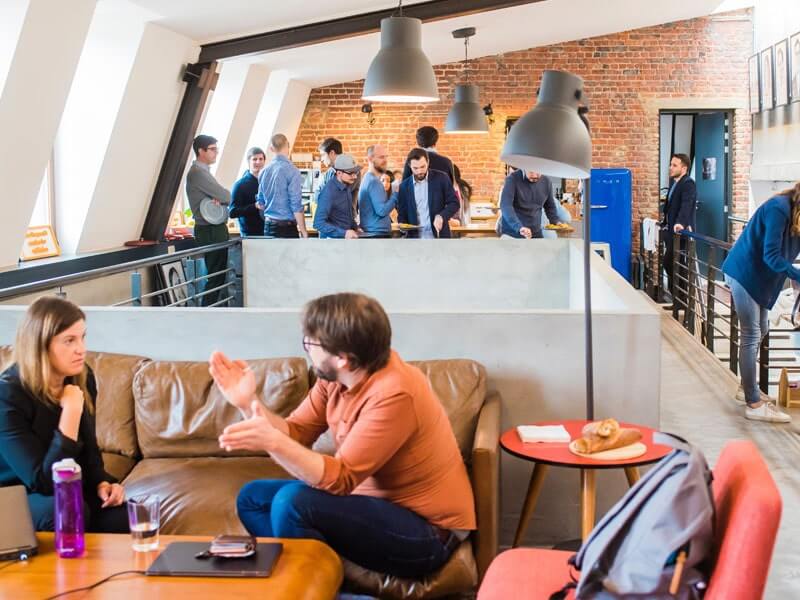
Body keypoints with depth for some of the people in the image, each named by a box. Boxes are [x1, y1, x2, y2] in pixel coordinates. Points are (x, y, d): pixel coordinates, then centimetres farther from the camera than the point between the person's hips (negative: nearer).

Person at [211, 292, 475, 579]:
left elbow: (340, 479, -29)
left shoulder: (393, 395, -28)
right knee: (253, 498, 5)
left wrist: (272, 442, -38)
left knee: (293, 502, -26)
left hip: (426, 531, -9)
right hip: (377, 501, 9)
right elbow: (296, 433, 0)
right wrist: (249, 402, -13)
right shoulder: (336, 376, -3)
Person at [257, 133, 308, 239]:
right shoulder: (292, 171, -12)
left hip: (268, 226, 6)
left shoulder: (264, 172, 7)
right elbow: (296, 205, -14)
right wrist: (303, 231, -9)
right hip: (287, 227, -6)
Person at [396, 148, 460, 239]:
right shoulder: (404, 186, 5)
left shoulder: (441, 178, -1)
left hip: (439, 238, -2)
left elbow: (454, 203, 0)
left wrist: (441, 216, -19)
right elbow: (402, 214, 10)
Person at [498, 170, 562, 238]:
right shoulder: (513, 179, -11)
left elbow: (550, 206, 19)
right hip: (512, 235, -5)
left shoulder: (546, 181, 4)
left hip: (536, 234, 5)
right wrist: (519, 227, -37)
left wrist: (556, 221, 1)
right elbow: (505, 206, -24)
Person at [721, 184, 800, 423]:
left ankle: (748, 389, 31)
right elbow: (772, 256, -24)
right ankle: (754, 404, -5)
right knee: (751, 336, -8)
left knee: (760, 331, 16)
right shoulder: (779, 208, -22)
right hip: (744, 274, -10)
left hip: (759, 277, 10)